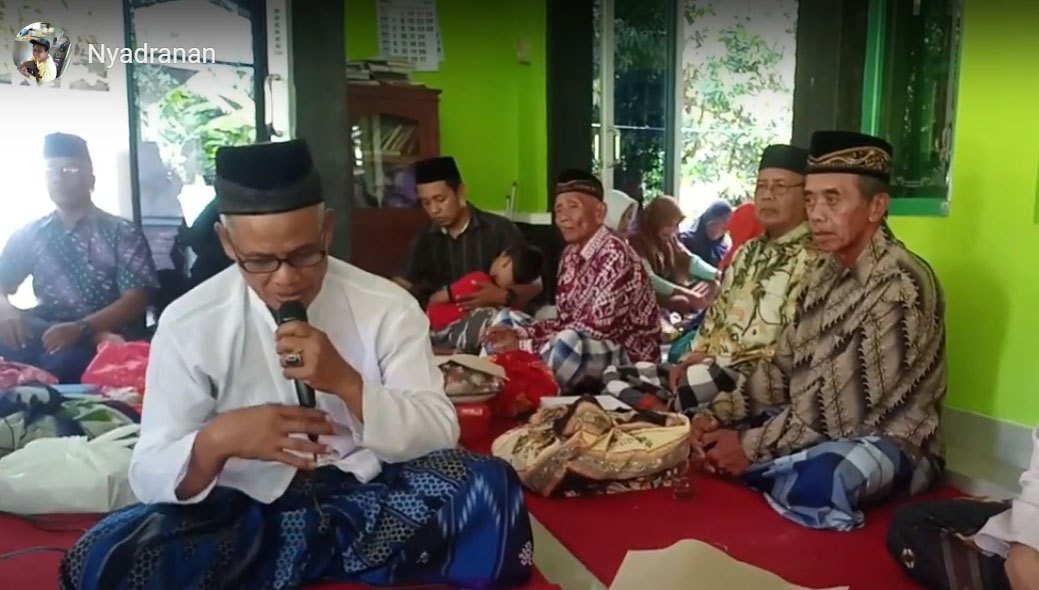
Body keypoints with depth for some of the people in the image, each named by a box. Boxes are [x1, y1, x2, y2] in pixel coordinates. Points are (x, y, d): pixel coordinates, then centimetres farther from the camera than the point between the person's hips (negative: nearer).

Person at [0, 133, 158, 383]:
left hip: (103, 337, -3)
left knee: (61, 360, -36)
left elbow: (136, 300, -5)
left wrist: (81, 328, -21)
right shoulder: (27, 235, 18)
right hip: (46, 332, 3)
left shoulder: (122, 233, 5)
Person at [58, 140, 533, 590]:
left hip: (367, 498, 0)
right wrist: (215, 442, -29)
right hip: (246, 514, 1)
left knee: (490, 490, -26)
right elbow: (149, 475, -6)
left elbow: (440, 433, -8)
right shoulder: (187, 324, -6)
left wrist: (346, 382, -24)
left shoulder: (388, 306, -5)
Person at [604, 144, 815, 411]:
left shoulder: (811, 260, -9)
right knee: (616, 376, -4)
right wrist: (695, 355, 3)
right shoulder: (749, 251, 18)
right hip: (712, 367, 8)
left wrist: (731, 369, -16)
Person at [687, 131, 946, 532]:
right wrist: (718, 413, -9)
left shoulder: (902, 286, -23)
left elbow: (851, 410, -25)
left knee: (816, 482, -37)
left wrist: (753, 447, -21)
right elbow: (782, 367, 6)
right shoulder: (824, 270, 3)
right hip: (812, 428, 7)